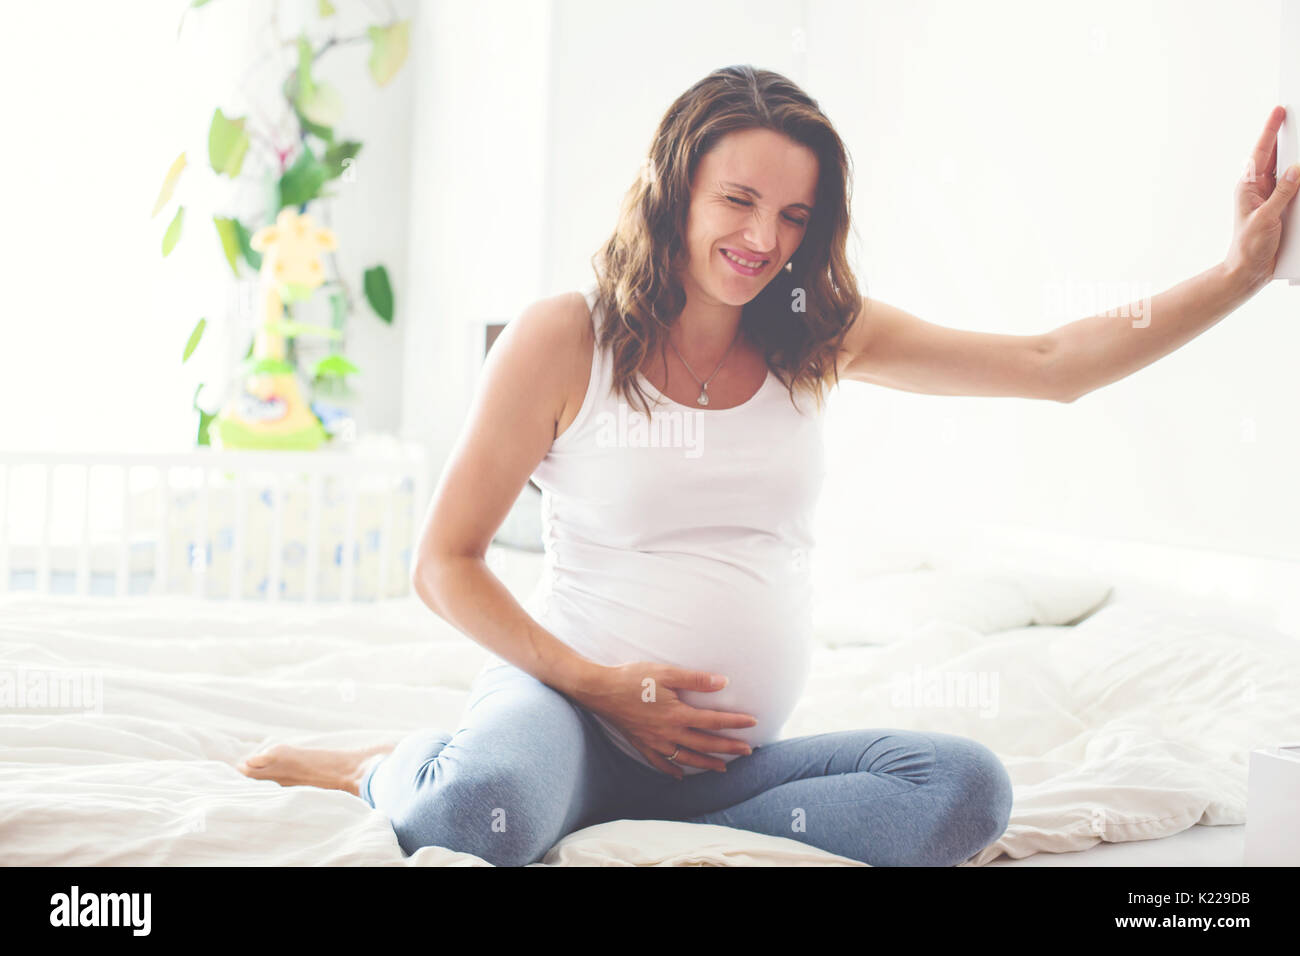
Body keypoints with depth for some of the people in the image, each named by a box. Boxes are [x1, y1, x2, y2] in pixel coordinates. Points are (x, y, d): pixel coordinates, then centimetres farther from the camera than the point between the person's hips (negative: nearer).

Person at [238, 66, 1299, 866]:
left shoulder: (818, 337, 9)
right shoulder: (564, 339, -3)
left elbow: (1053, 364, 6)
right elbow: (445, 564, -2)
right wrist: (600, 688, -13)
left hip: (725, 752, 5)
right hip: (569, 702, -5)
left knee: (969, 788, -21)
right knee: (480, 812, -40)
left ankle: (623, 827, -17)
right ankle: (401, 770, -3)